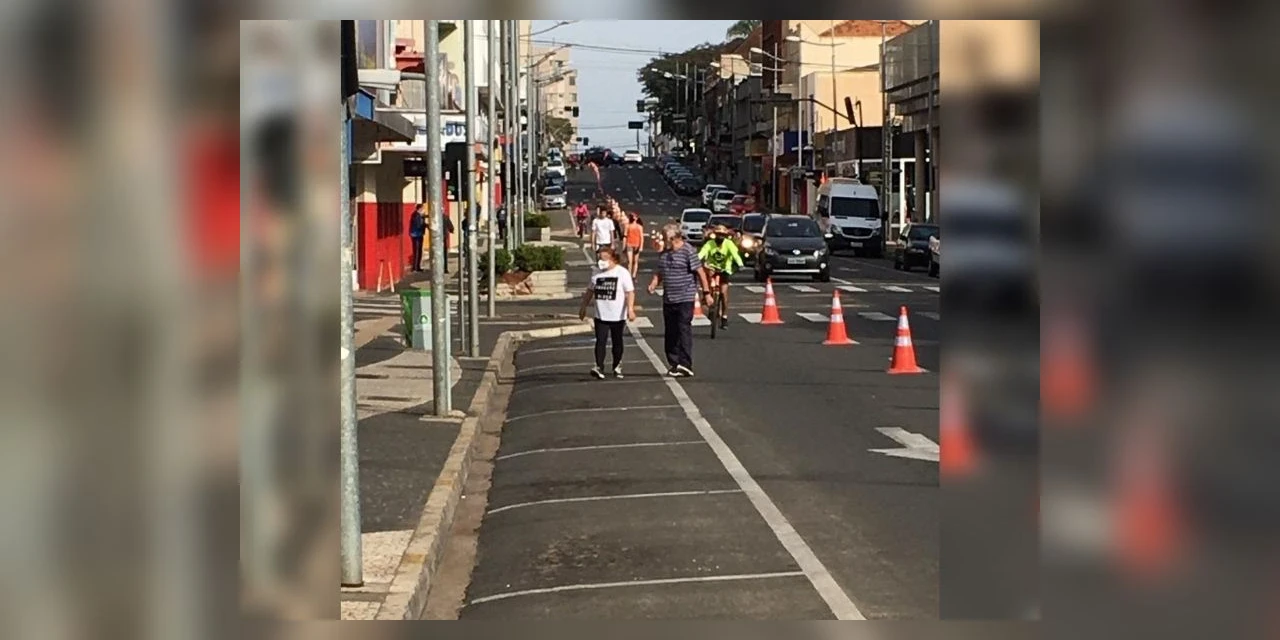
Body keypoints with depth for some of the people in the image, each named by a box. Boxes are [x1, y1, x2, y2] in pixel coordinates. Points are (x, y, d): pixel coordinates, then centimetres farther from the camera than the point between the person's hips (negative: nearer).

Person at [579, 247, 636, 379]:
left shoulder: (622, 273, -8)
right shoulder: (597, 273, 6)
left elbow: (630, 292, -11)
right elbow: (590, 291, 17)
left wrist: (630, 308, -22)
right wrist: (583, 307, 16)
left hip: (618, 316, -3)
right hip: (601, 315, 3)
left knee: (617, 342, 11)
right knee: (600, 341, -9)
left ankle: (617, 367, 24)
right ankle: (599, 367, -13)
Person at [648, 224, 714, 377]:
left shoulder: (688, 251, -9)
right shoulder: (664, 253, 12)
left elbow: (700, 273, -8)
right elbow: (660, 274, 19)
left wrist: (707, 293, -10)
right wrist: (653, 285, 0)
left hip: (685, 298, -7)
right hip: (668, 299, 7)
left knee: (684, 330, -10)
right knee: (670, 333, 9)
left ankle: (685, 365, -10)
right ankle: (674, 364, 16)